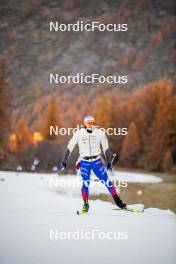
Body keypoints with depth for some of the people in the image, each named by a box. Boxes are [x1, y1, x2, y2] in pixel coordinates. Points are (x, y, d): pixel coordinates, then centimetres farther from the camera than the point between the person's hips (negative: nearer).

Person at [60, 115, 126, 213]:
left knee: (106, 180, -5)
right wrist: (64, 162, 1)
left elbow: (106, 148, 6)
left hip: (97, 161, 1)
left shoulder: (99, 133, -4)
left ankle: (117, 200, 4)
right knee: (85, 183, -12)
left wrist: (109, 163, 8)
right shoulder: (79, 133, -7)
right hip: (84, 162, -1)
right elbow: (69, 147, 0)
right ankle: (85, 204, 0)